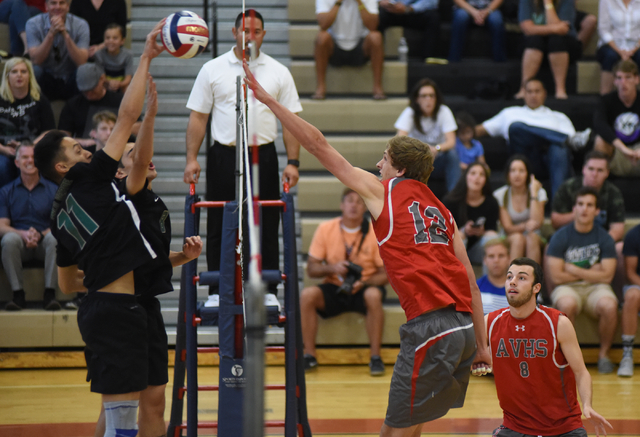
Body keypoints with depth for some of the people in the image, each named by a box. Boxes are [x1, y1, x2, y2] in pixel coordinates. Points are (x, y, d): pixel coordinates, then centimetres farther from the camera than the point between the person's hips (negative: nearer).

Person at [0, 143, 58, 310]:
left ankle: (50, 293, -31)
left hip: (44, 243, 0)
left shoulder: (53, 189, 9)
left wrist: (40, 234, -20)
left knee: (55, 238, -34)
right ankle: (18, 294, -29)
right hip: (20, 244, 0)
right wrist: (23, 234, -20)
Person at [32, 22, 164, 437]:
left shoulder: (62, 215, 16)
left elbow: (67, 283, 24)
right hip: (118, 309, -10)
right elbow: (127, 116, -10)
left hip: (100, 307, 10)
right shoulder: (89, 182, -7)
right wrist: (146, 57, -5)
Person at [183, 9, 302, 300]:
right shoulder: (212, 70, 5)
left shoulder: (278, 73, 7)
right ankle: (217, 289, 10)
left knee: (266, 227, 2)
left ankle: (268, 290, 9)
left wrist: (292, 161, -3)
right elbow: (197, 118, 5)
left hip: (263, 158, 0)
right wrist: (191, 159, -2)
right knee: (219, 227, 2)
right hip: (224, 157, 0)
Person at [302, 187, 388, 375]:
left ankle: (375, 357, -26)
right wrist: (332, 268, -20)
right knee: (307, 295, -28)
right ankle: (309, 355, -18)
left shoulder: (375, 232, -6)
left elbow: (385, 274, -4)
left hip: (363, 289, -2)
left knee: (373, 296, -36)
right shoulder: (325, 229, -2)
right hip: (334, 289, 2)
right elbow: (311, 269, 0)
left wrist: (364, 282, -23)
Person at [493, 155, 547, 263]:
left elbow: (537, 223, -16)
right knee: (517, 238, -34)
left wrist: (534, 193, -16)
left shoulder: (539, 192, 0)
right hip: (508, 241, 0)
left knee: (532, 237, -33)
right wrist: (524, 226, -30)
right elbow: (507, 228, -8)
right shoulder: (500, 195, 0)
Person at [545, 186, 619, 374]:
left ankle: (604, 354, -10)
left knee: (609, 306, -33)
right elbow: (556, 277, -8)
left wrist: (574, 270, -6)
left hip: (596, 288, 1)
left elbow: (607, 276, -4)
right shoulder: (561, 237, -1)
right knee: (567, 305, -38)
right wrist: (590, 271, -1)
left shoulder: (604, 238, 3)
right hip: (567, 288, -1)